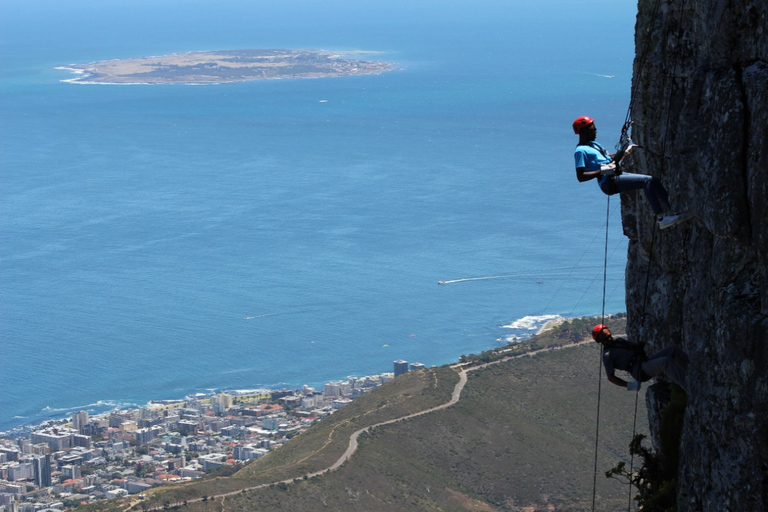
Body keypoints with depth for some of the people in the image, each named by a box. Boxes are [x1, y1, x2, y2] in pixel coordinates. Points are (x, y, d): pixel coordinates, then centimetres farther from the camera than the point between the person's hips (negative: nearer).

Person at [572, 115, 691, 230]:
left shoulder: (594, 145, 24)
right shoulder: (580, 151, -7)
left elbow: (612, 159, 27)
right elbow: (580, 177, -16)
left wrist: (624, 151, 10)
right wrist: (602, 171, -20)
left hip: (617, 176, 10)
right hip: (608, 182, -10)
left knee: (654, 181, 1)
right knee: (647, 181, -23)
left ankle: (670, 212, -1)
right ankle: (660, 218, -30)